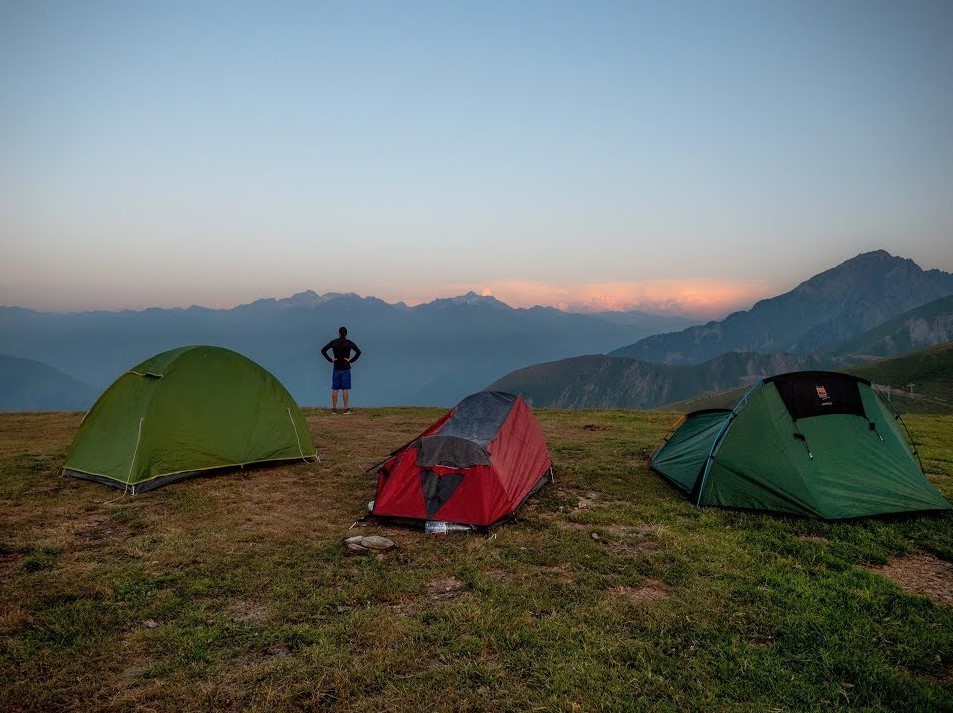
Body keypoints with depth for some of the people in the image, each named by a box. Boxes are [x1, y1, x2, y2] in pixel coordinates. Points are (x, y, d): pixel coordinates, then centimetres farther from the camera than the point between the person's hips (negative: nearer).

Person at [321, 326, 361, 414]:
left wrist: (331, 360, 2)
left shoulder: (333, 342, 2)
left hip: (336, 369, 2)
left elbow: (323, 350, 1)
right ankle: (346, 409, 0)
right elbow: (358, 352, -13)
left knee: (335, 389, 5)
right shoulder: (349, 343, -4)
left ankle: (334, 409, 7)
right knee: (345, 389, -1)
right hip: (345, 369, -2)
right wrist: (351, 360, -6)